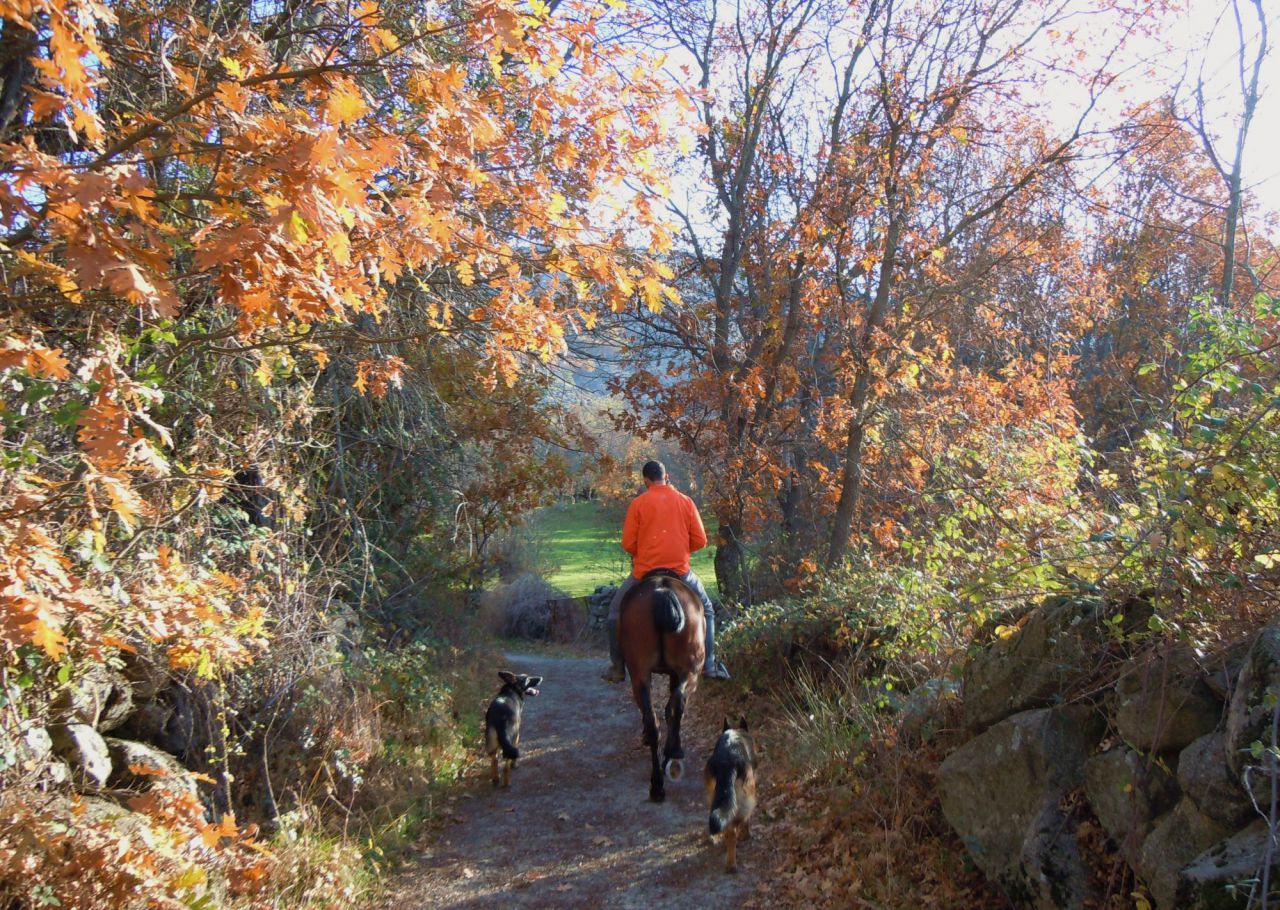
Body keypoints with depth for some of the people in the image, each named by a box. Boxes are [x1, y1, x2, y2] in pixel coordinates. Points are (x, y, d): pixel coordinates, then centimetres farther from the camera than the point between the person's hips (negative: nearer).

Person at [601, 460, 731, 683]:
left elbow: (628, 543, -4)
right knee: (707, 611, 23)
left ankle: (617, 668, 17)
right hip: (680, 571, 1)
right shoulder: (686, 501, 3)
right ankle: (709, 665, 13)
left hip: (645, 572, -1)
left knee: (616, 610, 20)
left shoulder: (638, 503, -2)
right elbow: (700, 540, 2)